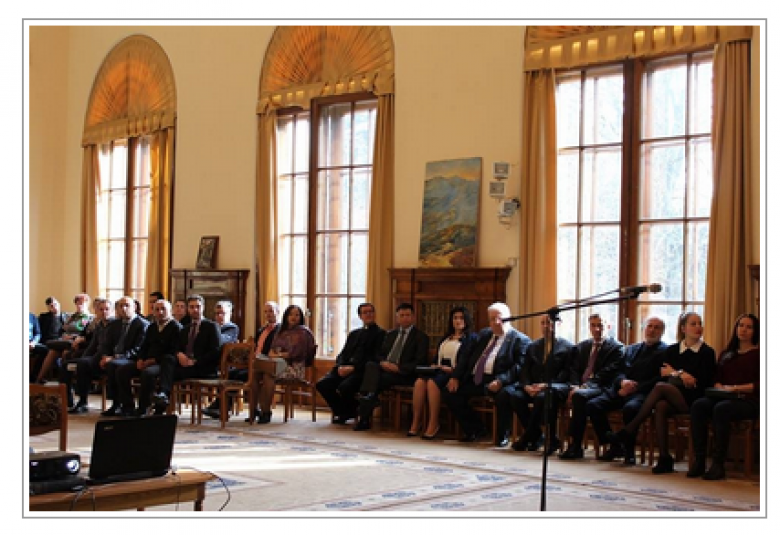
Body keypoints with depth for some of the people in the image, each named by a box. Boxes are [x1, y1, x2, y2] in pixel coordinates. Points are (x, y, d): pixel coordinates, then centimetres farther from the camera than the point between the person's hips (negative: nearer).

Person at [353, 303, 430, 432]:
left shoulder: (420, 337, 5)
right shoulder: (391, 334, 24)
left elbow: (420, 363, -6)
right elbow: (379, 354, 21)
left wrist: (398, 367, -17)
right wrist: (382, 362, -5)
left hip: (403, 374, -5)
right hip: (384, 368, 5)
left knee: (378, 380, -31)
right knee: (370, 365, -29)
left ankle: (364, 419, -30)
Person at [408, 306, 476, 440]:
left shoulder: (471, 338, 7)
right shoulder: (445, 338, 29)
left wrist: (452, 369, -17)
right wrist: (434, 366, 4)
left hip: (456, 373, -6)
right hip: (439, 370, 6)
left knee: (432, 383, -34)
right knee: (419, 382, -26)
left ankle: (433, 425, -30)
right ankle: (415, 423, -27)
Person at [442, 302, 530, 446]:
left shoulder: (520, 340, 1)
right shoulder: (484, 334, 23)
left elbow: (519, 366, -12)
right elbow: (466, 357, 20)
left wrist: (500, 381, -28)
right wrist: (455, 377, 4)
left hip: (495, 382, -7)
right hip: (474, 380, 7)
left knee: (504, 395, -36)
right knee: (450, 393, -6)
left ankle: (502, 436, -10)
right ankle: (476, 429, 10)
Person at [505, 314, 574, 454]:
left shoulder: (567, 347, 7)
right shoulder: (533, 346, 22)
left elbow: (566, 372, -4)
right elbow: (525, 370, 14)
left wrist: (546, 385, -18)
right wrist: (527, 386, -9)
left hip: (554, 387, -5)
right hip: (533, 387, 5)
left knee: (542, 396, -39)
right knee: (512, 393, -26)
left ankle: (526, 438, -23)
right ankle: (536, 436, -14)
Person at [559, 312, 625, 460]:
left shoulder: (616, 347, 5)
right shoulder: (582, 346, 24)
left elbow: (608, 372, -7)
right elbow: (574, 369, 15)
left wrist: (585, 386, -19)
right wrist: (575, 385, -8)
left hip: (600, 388, -5)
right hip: (580, 386, 5)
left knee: (579, 396, -37)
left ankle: (575, 446, -31)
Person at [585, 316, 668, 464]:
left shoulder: (665, 351, 5)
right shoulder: (632, 349, 25)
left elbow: (659, 380, -6)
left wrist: (634, 388, -13)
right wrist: (623, 381, -6)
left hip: (643, 392, -6)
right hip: (624, 389, 6)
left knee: (630, 408, -39)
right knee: (592, 405, -16)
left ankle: (629, 452, -21)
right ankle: (614, 446, -5)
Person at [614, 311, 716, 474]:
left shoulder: (707, 352, 9)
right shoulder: (672, 350, 20)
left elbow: (705, 381, -3)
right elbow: (661, 373, 9)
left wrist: (674, 372, 0)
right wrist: (680, 374, -8)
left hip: (692, 399, -3)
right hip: (671, 399, 3)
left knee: (660, 386, -30)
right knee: (660, 407, -34)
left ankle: (630, 429, -25)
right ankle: (664, 458, -37)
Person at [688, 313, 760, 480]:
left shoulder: (758, 354, 8)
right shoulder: (726, 354, 26)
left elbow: (759, 385, -3)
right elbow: (716, 379, 20)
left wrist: (735, 388, -11)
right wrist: (720, 388, -2)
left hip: (748, 401, -5)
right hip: (723, 397, 5)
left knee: (721, 409, -37)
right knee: (698, 405, -27)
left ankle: (718, 464, -35)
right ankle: (698, 460, -32)